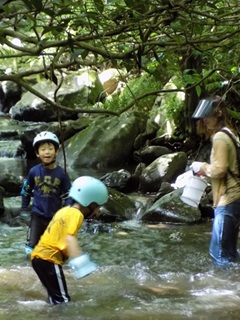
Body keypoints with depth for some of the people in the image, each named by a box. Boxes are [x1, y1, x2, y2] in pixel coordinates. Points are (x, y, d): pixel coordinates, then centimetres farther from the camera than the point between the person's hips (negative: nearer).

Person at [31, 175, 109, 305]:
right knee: (62, 301, -10)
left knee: (56, 298, 19)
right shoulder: (75, 214, -10)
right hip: (48, 259, -10)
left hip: (39, 256, 10)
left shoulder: (66, 210, 17)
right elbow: (70, 238, -28)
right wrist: (79, 260, -42)